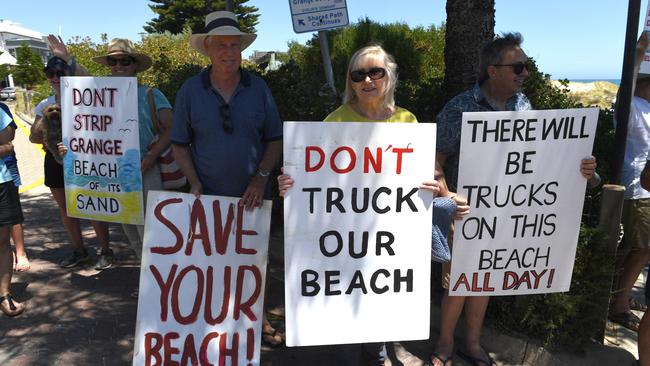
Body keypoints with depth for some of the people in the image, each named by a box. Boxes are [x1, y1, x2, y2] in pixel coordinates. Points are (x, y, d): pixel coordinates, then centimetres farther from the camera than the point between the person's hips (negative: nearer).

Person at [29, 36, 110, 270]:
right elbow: (33, 136, 7)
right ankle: (79, 251, 27)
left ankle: (106, 250, 10)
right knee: (64, 208, 13)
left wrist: (67, 58, -32)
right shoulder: (44, 105, 8)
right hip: (55, 160, 6)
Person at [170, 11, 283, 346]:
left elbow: (275, 139, 0)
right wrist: (194, 182, -11)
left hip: (252, 197, 1)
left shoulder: (258, 88, -2)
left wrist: (261, 177, -13)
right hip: (208, 197, -1)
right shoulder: (190, 90, -4)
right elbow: (179, 143, 1)